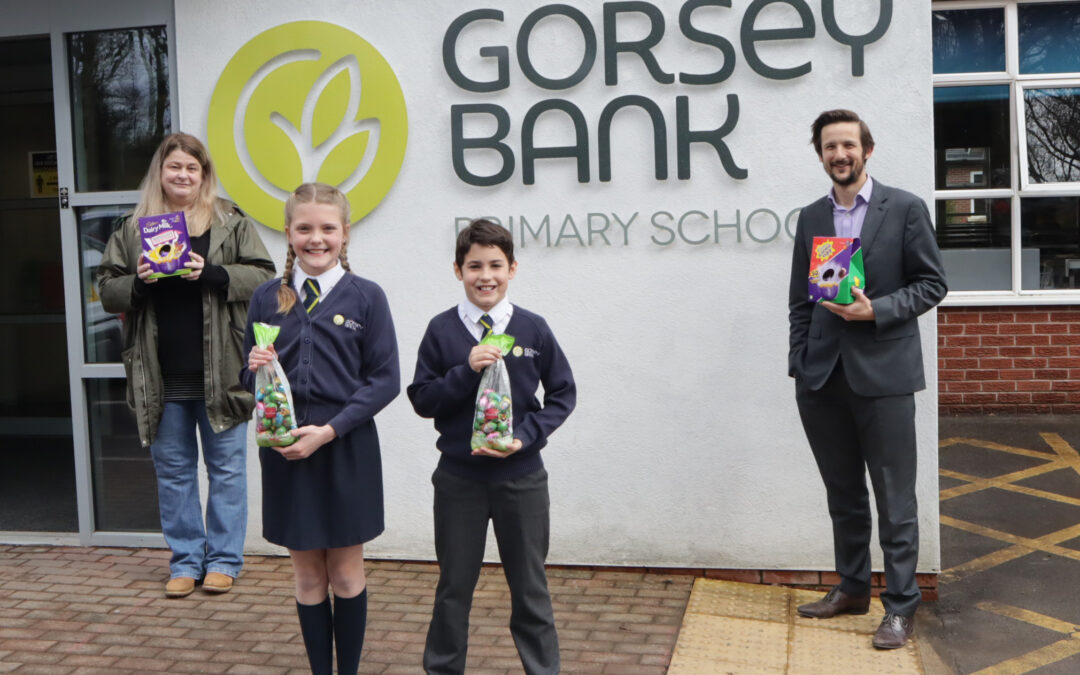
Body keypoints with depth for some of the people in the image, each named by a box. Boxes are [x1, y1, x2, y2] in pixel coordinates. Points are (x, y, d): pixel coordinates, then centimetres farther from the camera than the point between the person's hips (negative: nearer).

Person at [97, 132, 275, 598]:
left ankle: (224, 560, 18)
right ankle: (185, 560, 24)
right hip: (161, 377, 3)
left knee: (226, 468, 5)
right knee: (173, 471, 11)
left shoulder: (232, 223, 2)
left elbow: (263, 277, -4)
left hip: (220, 371, -2)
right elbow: (107, 290, 8)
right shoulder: (133, 229, 9)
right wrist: (137, 283, -13)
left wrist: (212, 273, -18)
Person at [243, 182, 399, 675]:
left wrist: (329, 430, -15)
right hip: (284, 450, 2)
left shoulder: (366, 297, -3)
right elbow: (250, 379, 10)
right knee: (307, 575, 11)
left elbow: (384, 379, -6)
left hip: (347, 450, -2)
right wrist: (255, 370, -15)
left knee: (346, 572, 8)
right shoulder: (267, 298, 4)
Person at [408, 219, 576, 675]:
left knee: (529, 585, 12)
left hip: (521, 476, 0)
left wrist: (525, 437, -11)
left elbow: (562, 393, 3)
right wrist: (466, 370, -18)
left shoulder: (533, 329, -3)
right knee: (454, 586, 13)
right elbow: (421, 399, -3)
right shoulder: (442, 330, -3)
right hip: (459, 478, 0)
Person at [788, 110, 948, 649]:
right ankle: (852, 589, 28)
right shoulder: (811, 218, 12)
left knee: (894, 499, 1)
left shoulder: (905, 209, 0)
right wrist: (799, 363, 6)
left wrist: (875, 310, -14)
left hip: (883, 375, -4)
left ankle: (900, 606, 11)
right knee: (843, 494, 14)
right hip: (823, 378, 4)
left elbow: (932, 284, -1)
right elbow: (800, 300, 13)